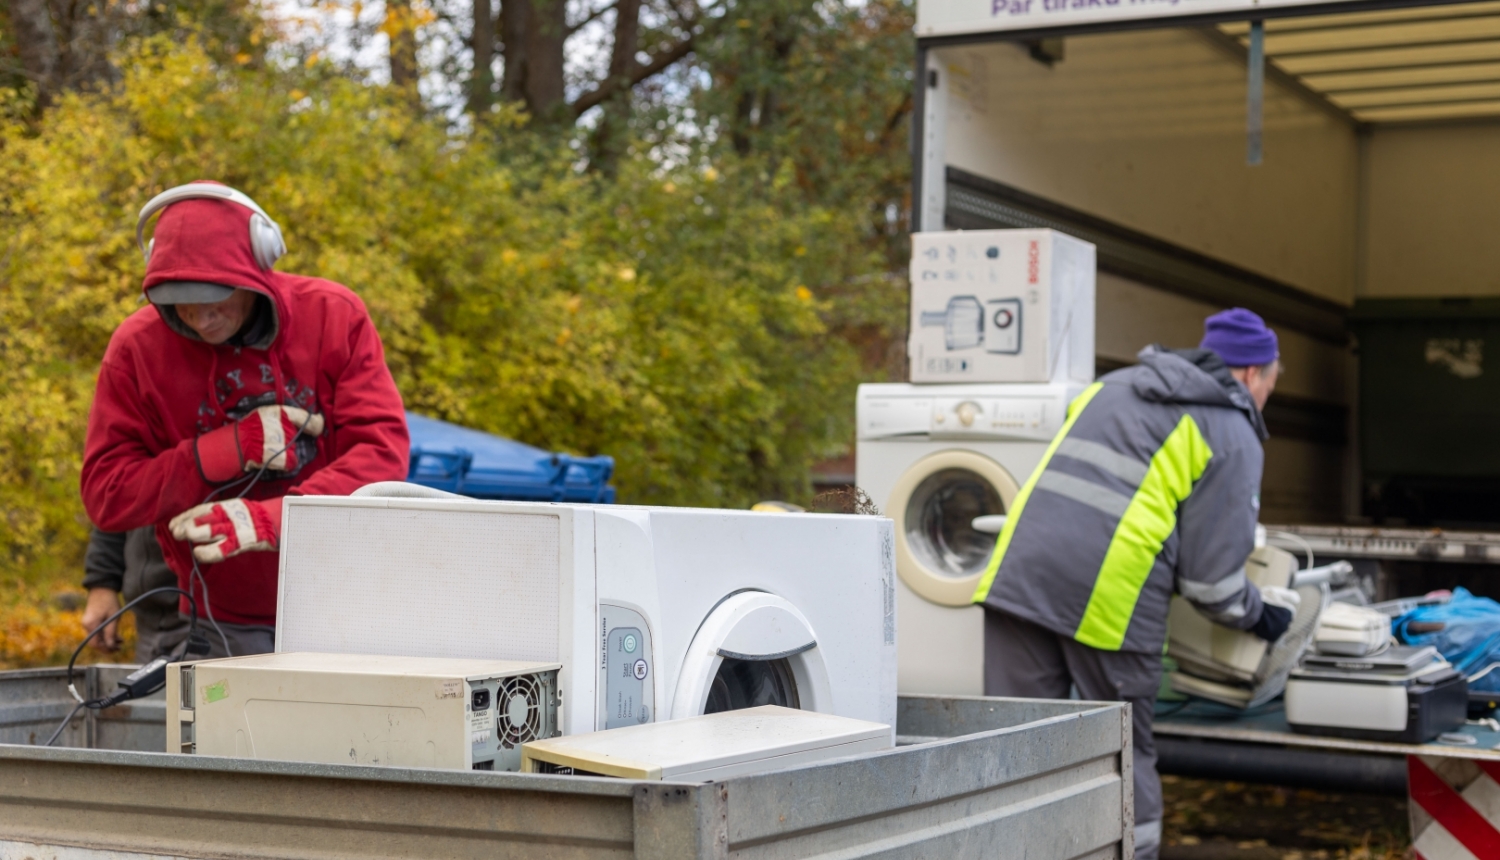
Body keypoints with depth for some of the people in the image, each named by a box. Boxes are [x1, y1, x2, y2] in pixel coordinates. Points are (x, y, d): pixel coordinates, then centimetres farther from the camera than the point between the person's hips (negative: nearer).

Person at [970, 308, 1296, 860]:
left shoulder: (1112, 385, 25)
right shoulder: (1233, 436, 7)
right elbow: (1210, 568, 1)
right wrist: (1256, 615, 19)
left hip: (1022, 568, 5)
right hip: (1110, 591, -5)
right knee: (1125, 757, 12)